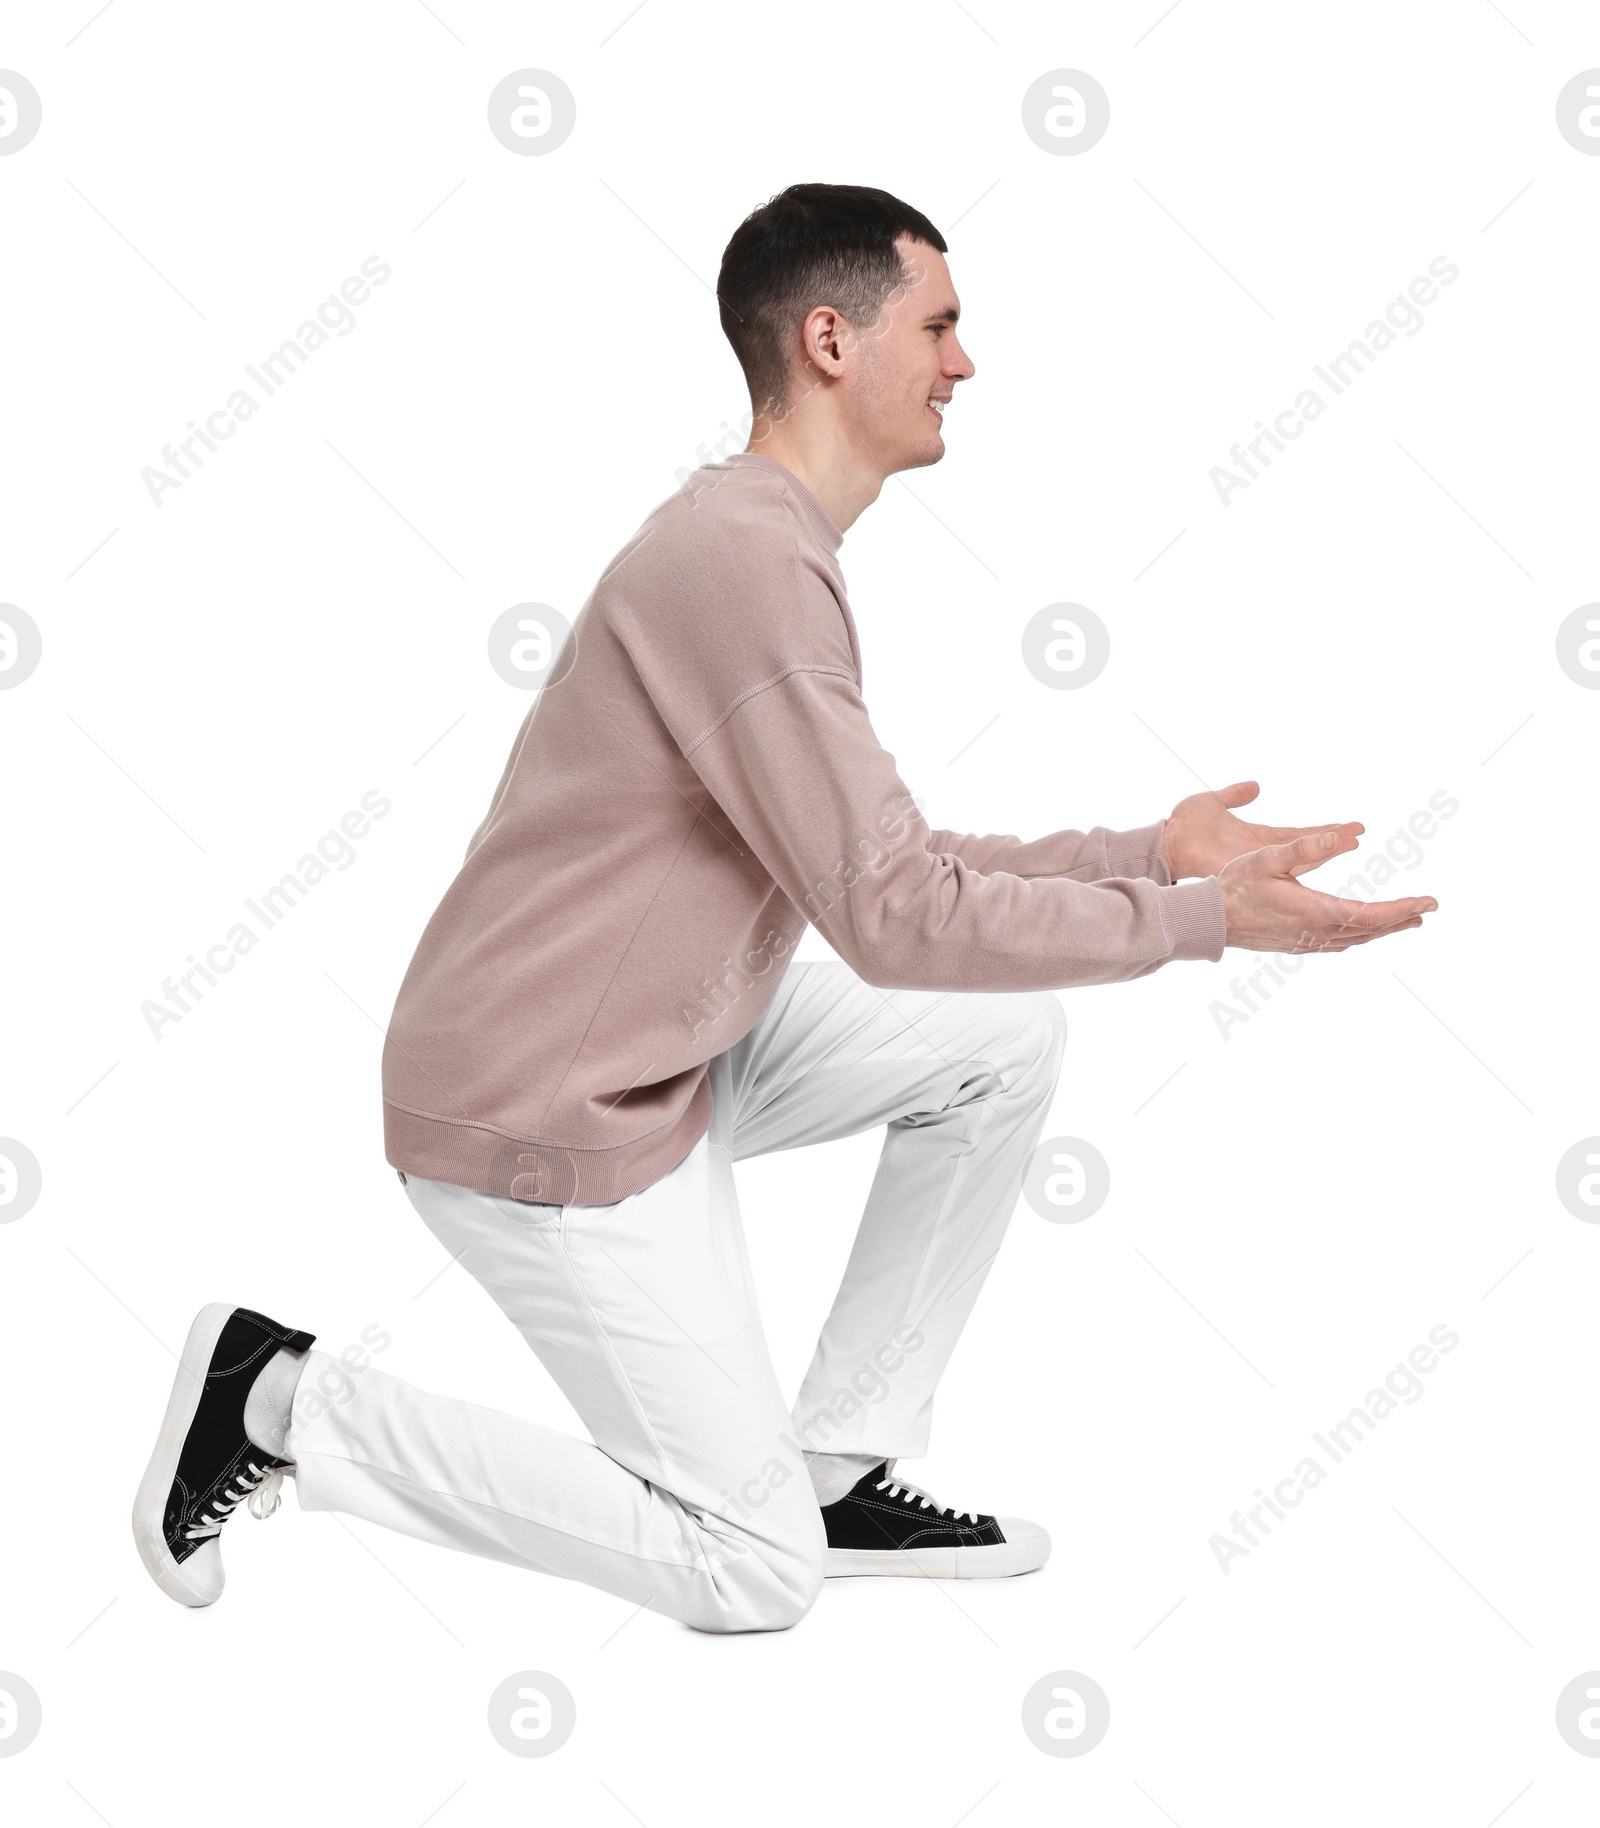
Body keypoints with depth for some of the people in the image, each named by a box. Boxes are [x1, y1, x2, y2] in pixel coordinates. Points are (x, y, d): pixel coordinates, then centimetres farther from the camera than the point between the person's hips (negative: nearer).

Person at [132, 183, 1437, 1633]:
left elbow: (887, 861, 12)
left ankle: (839, 1469, 11)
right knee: (754, 1576, -1)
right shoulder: (747, 558, -24)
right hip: (542, 1120, -10)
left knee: (1008, 1037, 5)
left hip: (662, 1055, 10)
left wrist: (1147, 851, 7)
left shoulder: (767, 541, 10)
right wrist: (1203, 921, -18)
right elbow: (895, 919, -25)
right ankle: (288, 1411, 4)